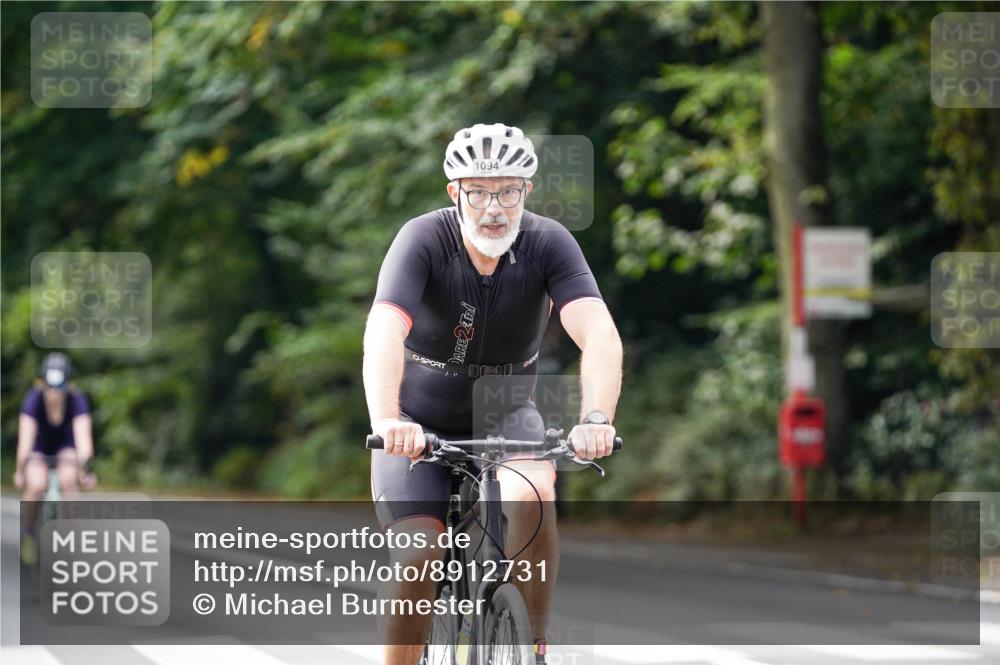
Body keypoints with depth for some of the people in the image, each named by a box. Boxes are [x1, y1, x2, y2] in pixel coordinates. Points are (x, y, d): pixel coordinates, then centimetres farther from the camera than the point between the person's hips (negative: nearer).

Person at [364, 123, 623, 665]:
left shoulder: (548, 243, -18)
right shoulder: (424, 240, -22)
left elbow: (599, 335, -30)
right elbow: (384, 333, -37)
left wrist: (596, 418, -48)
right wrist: (386, 421, -54)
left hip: (504, 418, 1)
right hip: (420, 423, -1)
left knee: (530, 497, -30)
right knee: (419, 559, -19)